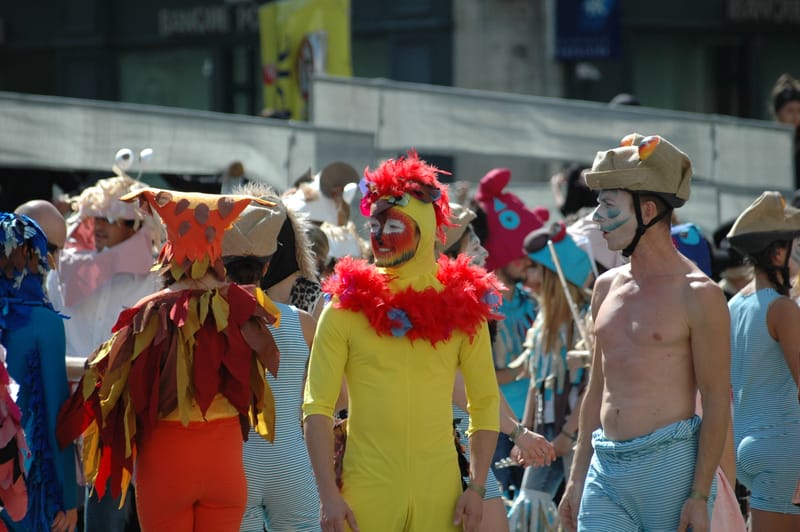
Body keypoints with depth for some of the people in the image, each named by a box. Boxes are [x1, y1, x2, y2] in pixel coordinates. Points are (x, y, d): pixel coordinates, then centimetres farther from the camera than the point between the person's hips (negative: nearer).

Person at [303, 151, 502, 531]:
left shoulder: (461, 306, 6)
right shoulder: (346, 308, 1)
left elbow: (485, 403, 10)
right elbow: (318, 408, -1)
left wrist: (477, 488, 2)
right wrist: (328, 495, -9)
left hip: (439, 494, 1)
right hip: (365, 497, -1)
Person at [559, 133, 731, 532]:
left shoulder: (697, 294, -7)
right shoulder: (607, 286, 14)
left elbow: (717, 400, -8)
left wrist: (700, 495, -14)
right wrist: (577, 478, 17)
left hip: (669, 466, -6)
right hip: (604, 469, 6)